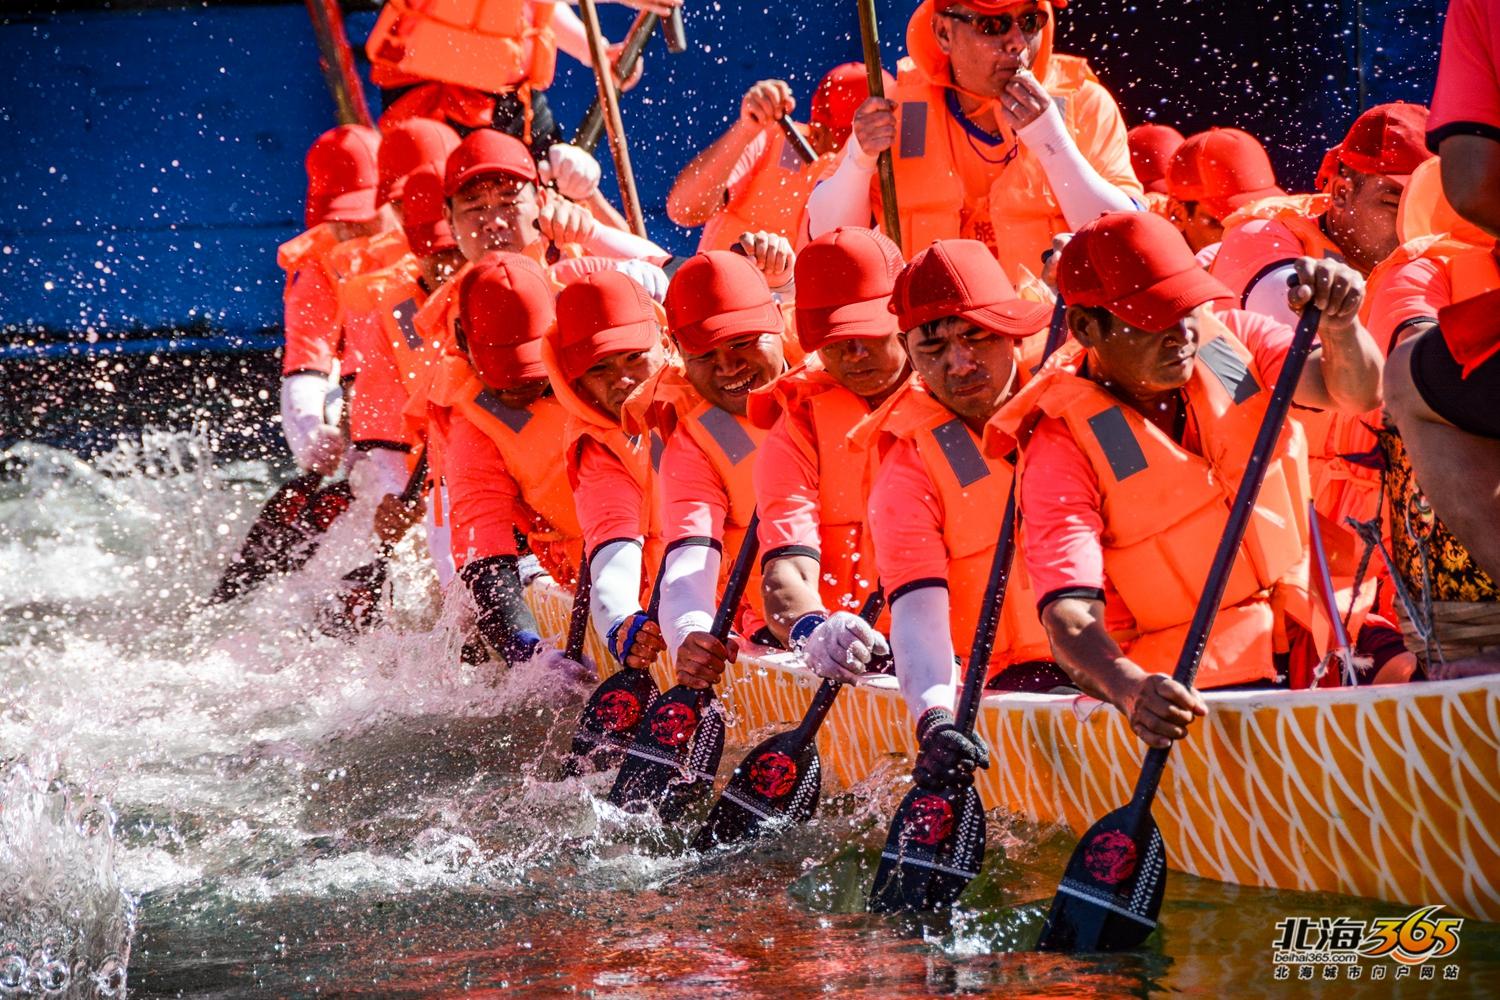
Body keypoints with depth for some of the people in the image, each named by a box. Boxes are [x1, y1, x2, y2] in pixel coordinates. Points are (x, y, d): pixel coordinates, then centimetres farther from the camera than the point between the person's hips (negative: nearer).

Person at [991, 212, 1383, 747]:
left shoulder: (1227, 338, 3)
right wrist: (1130, 688, -45)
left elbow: (1358, 394, -9)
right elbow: (1069, 615, -23)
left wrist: (1338, 325, -32)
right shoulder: (1063, 446, -12)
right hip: (1194, 689, -5)